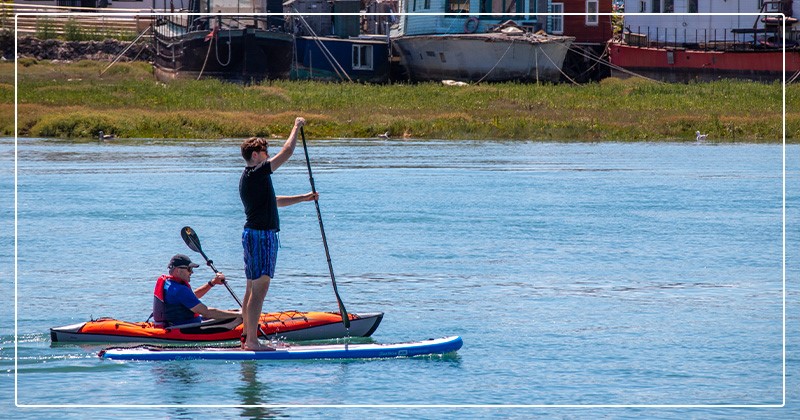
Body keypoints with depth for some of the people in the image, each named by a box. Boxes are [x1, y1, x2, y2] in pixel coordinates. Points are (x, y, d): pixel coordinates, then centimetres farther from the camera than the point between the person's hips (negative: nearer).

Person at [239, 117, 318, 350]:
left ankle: (246, 337, 16)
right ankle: (252, 340, -14)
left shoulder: (249, 178, 18)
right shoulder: (256, 173, -14)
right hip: (261, 235, -11)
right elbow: (287, 152, -14)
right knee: (259, 289, -11)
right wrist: (296, 127, -1)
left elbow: (274, 201, 29)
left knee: (253, 289, 13)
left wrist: (304, 198, 25)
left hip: (254, 235, 11)